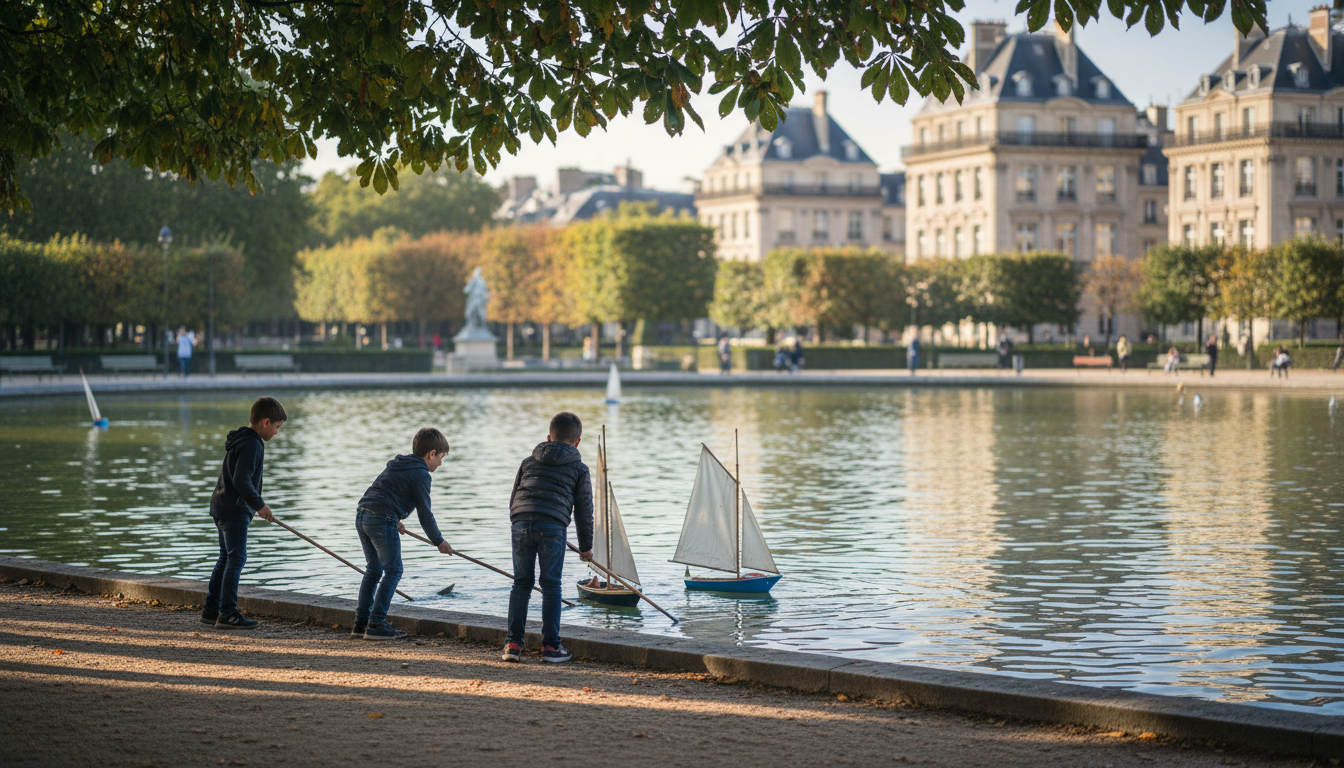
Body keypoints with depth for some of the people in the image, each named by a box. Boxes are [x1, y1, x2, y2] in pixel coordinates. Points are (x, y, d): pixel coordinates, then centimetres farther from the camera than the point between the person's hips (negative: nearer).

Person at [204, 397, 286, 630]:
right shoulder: (252, 445, -17)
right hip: (234, 509, -10)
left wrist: (255, 505, 24)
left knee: (226, 558, 15)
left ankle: (210, 610, 19)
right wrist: (259, 504, -17)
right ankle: (227, 613, -9)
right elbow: (241, 480, -25)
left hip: (222, 506, 10)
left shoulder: (240, 440, 16)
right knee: (236, 558, -8)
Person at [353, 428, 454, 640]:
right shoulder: (420, 474, -3)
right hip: (382, 519, -9)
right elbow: (424, 512, -3)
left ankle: (360, 623, 17)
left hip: (362, 514, 9)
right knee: (393, 571, 0)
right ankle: (376, 624, -5)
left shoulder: (395, 465, 24)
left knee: (373, 569, 17)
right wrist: (438, 541, 7)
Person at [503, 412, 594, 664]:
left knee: (521, 584, 11)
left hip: (521, 523, 3)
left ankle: (513, 643, 8)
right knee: (551, 586, 5)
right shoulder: (579, 469, 15)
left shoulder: (529, 462, 24)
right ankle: (550, 646, 6)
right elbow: (584, 509, 15)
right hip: (553, 527, -3)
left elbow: (514, 496, 25)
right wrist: (585, 546, 22)